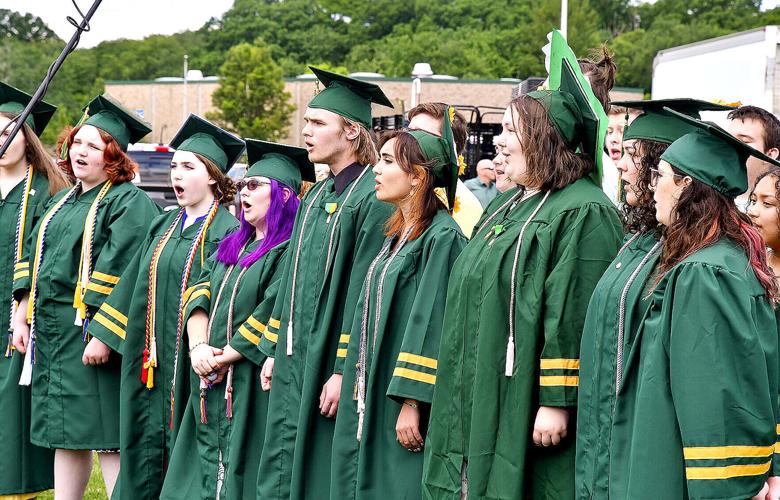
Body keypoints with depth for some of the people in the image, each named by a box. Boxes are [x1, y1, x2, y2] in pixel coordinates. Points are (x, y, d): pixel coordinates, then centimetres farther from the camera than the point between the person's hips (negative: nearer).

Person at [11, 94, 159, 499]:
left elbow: (119, 276, -17)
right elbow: (33, 263, 20)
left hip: (91, 330, -8)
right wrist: (23, 315, 11)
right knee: (66, 435, 11)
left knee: (106, 435, -7)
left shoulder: (129, 203, -9)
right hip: (52, 331, 8)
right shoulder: (60, 202, 18)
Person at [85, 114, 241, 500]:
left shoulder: (228, 231, -8)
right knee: (145, 451, 11)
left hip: (190, 362, -7)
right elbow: (136, 283, 19)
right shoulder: (162, 226, 14)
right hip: (149, 361, 7)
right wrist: (104, 335, 16)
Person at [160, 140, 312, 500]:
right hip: (211, 384, 8)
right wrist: (198, 347, -9)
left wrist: (224, 359, -13)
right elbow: (199, 295, 8)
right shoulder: (232, 246, 18)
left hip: (254, 387, -8)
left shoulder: (289, 251, -9)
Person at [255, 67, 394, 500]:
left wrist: (344, 371, -20)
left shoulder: (372, 198, -13)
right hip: (295, 361, 9)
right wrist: (275, 350, 16)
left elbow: (367, 295, -18)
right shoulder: (316, 197, 14)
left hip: (330, 366, -9)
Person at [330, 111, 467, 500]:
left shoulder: (441, 237, -14)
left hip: (404, 407, -9)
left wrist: (412, 403, -22)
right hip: (375, 395, 9)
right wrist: (357, 385, 18)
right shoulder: (398, 233, 15)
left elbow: (430, 323, -19)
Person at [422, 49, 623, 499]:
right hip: (481, 402, 9)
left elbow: (574, 317, -20)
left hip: (526, 411, -9)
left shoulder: (584, 213, -14)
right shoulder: (506, 206, 16)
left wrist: (556, 401, -23)